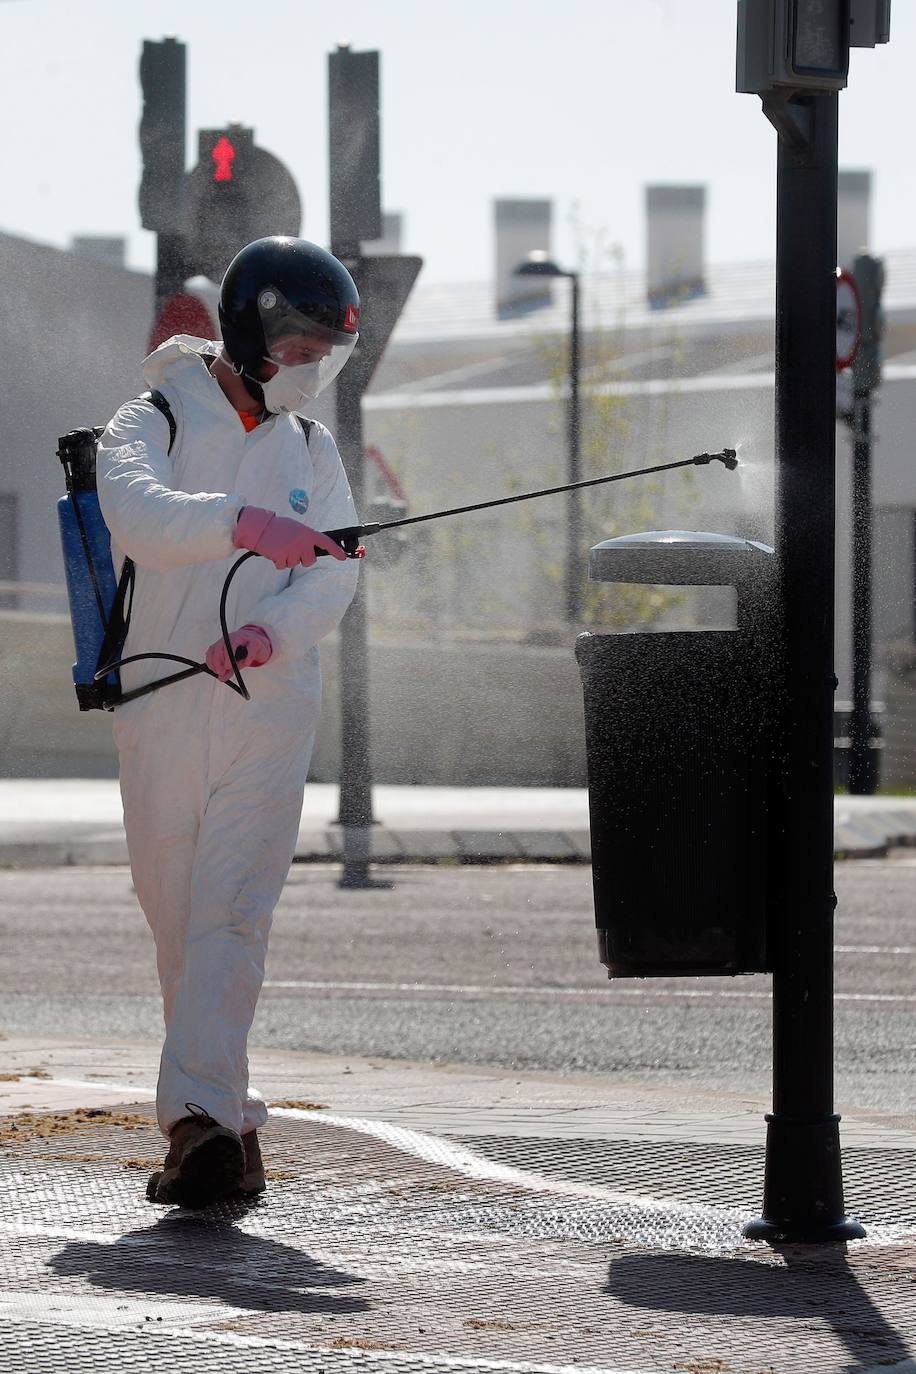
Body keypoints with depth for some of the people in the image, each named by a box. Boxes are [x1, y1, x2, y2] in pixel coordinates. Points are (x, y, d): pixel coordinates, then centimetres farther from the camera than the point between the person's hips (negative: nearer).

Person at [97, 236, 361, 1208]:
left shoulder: (310, 448, 14)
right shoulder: (150, 426, 2)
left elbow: (335, 571, 1)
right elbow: (136, 514, -21)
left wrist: (272, 630, -20)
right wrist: (244, 521, -39)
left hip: (270, 711, 1)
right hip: (160, 714, -1)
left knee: (232, 917, -13)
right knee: (177, 924, 7)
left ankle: (198, 1117, -22)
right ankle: (229, 1125, 21)